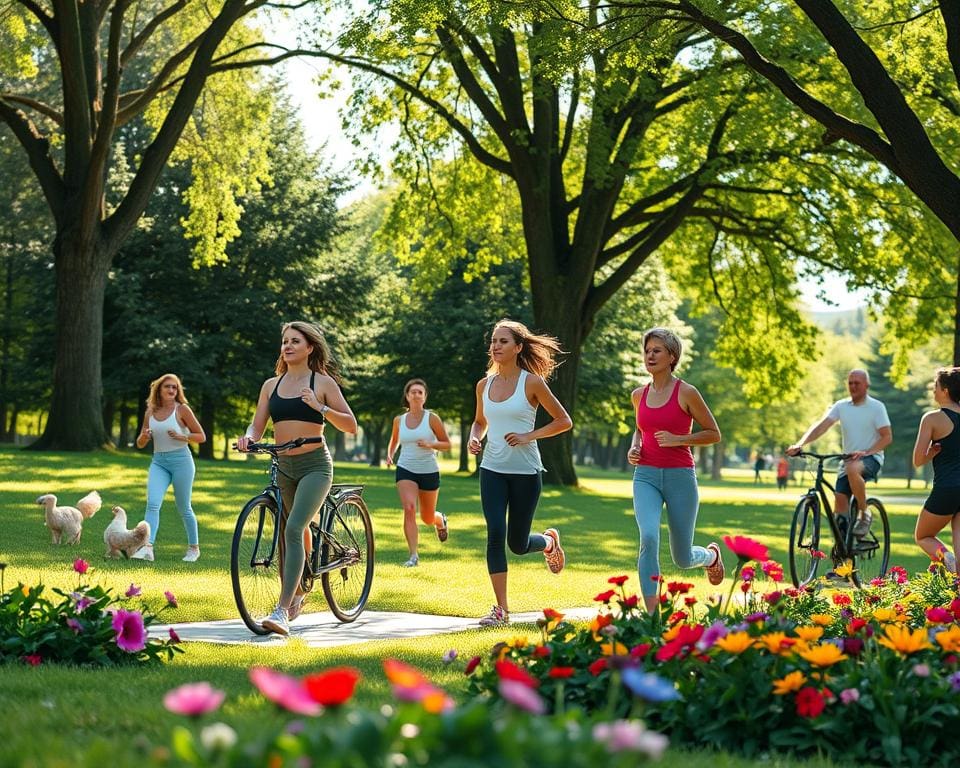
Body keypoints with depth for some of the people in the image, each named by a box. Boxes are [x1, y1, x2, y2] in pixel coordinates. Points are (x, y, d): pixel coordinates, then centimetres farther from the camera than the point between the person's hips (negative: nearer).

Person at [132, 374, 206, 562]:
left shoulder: (182, 409, -3)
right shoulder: (150, 412, 9)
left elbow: (201, 436, 0)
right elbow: (140, 444, 14)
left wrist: (181, 436, -17)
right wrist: (144, 436, -9)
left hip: (181, 460, -3)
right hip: (158, 462, 3)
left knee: (184, 508, 5)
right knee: (152, 503, -16)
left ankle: (194, 548, 22)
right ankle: (147, 548, -25)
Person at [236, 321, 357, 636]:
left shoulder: (322, 382, 0)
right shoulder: (271, 385, 12)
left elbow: (350, 425, -3)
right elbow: (258, 425, 10)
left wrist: (320, 408, -18)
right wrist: (248, 438, -12)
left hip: (314, 466, -5)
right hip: (283, 466, 6)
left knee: (294, 529, -20)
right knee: (283, 534, 11)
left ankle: (282, 611, -26)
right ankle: (296, 593, 32)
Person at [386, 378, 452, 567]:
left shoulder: (432, 418, -6)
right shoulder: (399, 420, 3)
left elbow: (447, 444, -2)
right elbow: (394, 441, 22)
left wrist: (430, 444, -20)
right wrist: (390, 455, 3)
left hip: (429, 471, -1)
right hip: (405, 469, 1)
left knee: (427, 518, 11)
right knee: (409, 509, -21)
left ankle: (441, 520, 49)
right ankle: (413, 556, -18)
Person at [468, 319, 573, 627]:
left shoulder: (532, 382, -7)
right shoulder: (484, 385, 6)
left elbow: (564, 421, -3)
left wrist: (529, 436, -15)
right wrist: (474, 439, 1)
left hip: (526, 472, -3)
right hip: (492, 470, 3)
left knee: (518, 544, 5)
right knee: (495, 533, -12)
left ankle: (549, 541, 42)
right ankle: (501, 609, -4)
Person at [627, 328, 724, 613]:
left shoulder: (686, 393, -6)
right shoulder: (639, 395, 8)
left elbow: (714, 434, -1)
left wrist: (678, 439, -15)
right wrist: (633, 449, 5)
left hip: (680, 476, -3)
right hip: (646, 475, 3)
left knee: (682, 558, 8)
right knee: (649, 537, -25)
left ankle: (711, 555, 46)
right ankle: (652, 612, -21)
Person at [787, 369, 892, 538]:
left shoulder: (876, 407, -5)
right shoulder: (841, 406, 4)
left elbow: (887, 437, -9)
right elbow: (820, 426, -7)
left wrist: (866, 452, -25)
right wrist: (799, 444, -23)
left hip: (871, 459, -5)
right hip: (848, 460, 5)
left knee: (852, 468, -37)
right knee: (840, 500, -4)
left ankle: (864, 515, -21)